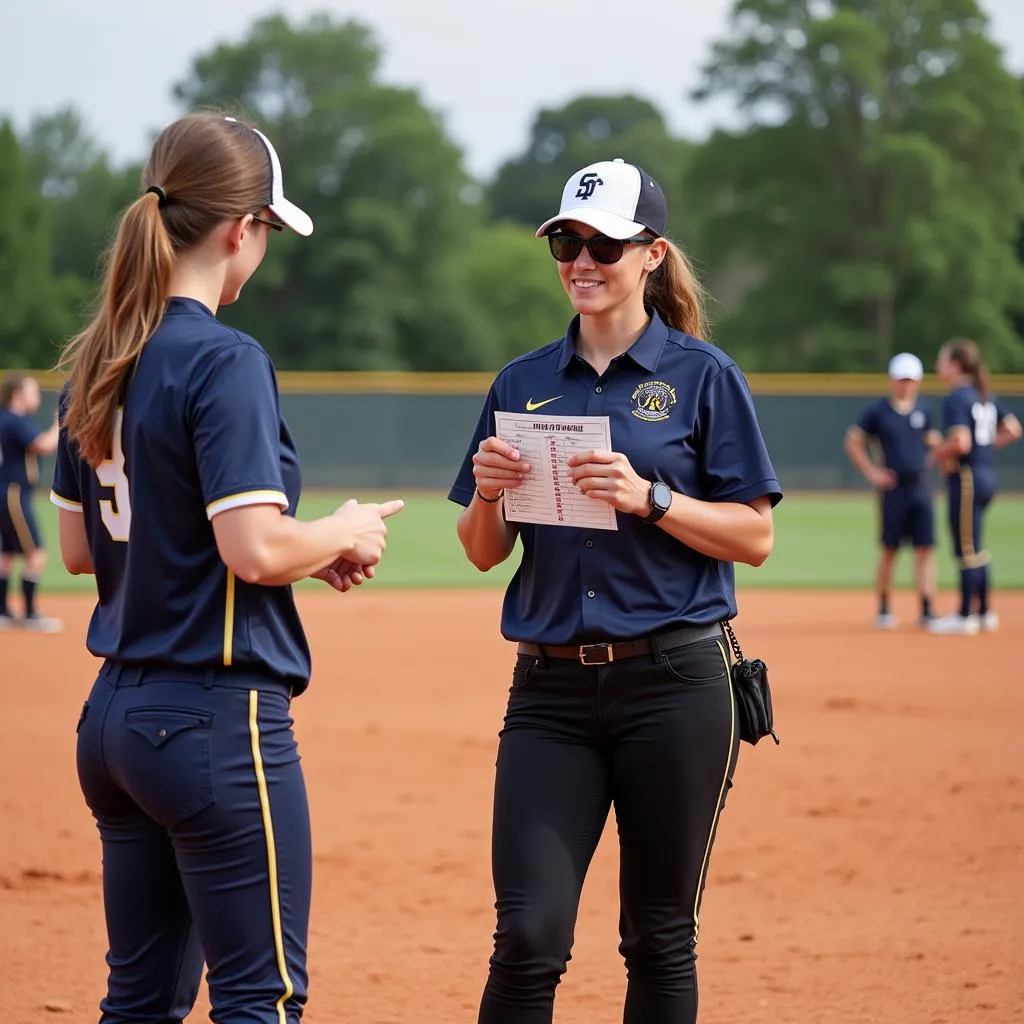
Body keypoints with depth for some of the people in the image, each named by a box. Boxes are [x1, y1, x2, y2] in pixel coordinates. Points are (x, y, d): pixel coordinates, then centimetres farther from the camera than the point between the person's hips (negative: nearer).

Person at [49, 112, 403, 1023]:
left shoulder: (95, 361, 10)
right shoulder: (223, 360, -15)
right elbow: (256, 550, -23)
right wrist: (345, 536, -2)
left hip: (115, 715, 8)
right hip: (218, 717, -8)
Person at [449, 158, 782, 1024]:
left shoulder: (702, 375, 0)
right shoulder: (523, 383, 11)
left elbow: (755, 537, -4)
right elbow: (484, 555, 13)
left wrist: (649, 497, -17)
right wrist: (488, 494, -8)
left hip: (674, 685, -3)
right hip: (552, 691, 3)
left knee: (660, 938, 5)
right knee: (529, 936, -8)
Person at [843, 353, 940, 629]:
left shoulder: (922, 410, 8)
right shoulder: (877, 410, -3)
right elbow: (852, 441, 2)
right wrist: (871, 472, -5)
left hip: (920, 488, 3)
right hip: (893, 489, -3)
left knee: (925, 549, -2)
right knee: (889, 550, 2)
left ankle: (926, 611, -3)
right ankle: (884, 610, 13)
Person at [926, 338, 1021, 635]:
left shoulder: (956, 399, -15)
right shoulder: (985, 396, 12)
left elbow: (961, 443, -25)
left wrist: (937, 454, -9)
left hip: (966, 478, -9)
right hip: (986, 475, 9)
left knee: (967, 549, -3)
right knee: (974, 548, 17)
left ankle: (966, 616, 2)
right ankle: (983, 612, 21)